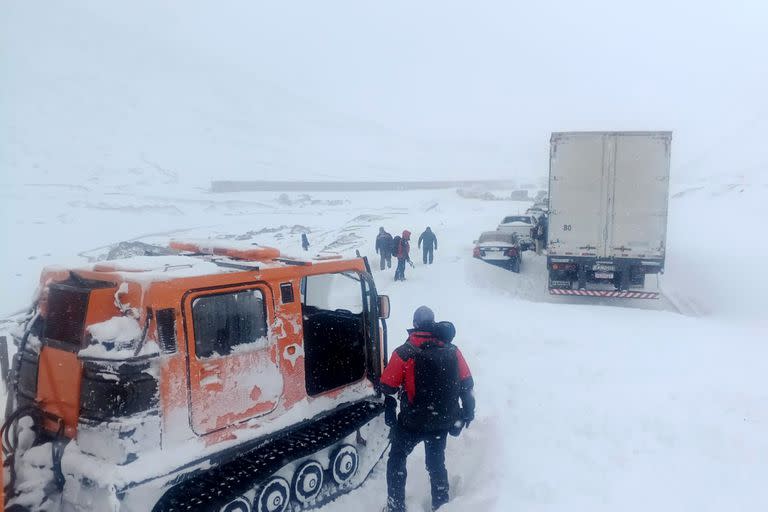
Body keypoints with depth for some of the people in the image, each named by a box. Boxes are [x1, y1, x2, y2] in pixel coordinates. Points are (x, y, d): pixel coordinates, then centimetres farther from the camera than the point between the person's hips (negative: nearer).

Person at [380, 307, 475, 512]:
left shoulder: (404, 353, -16)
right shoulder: (452, 351, -4)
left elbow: (387, 387, -12)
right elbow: (466, 384, 3)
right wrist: (468, 411, 16)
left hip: (413, 421, -4)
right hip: (442, 421, 4)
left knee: (397, 460, 16)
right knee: (436, 461, 24)